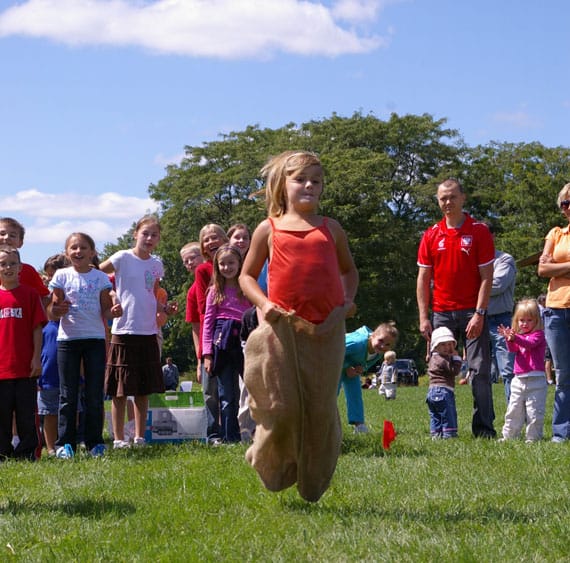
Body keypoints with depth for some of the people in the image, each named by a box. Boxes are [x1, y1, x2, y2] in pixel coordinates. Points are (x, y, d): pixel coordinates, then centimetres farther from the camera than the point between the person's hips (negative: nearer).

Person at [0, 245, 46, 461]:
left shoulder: (30, 294, 3)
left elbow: (37, 328, 2)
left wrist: (36, 358, -4)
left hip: (25, 366, -1)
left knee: (27, 411, 2)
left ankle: (29, 451, 11)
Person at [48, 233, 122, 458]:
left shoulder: (100, 277, 5)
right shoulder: (62, 276, 4)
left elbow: (105, 311, 5)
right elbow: (54, 309, 3)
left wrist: (113, 312, -17)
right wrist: (59, 309, -20)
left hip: (95, 338, 1)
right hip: (68, 338, -1)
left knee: (95, 394, 2)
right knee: (68, 394, 0)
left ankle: (95, 442, 10)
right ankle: (65, 443, 4)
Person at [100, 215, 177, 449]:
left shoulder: (156, 264, 11)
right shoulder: (123, 258, -5)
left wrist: (165, 308, 3)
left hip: (148, 333, 5)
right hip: (124, 331, -5)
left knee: (144, 390, 10)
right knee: (121, 390, -1)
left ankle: (140, 437, 18)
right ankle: (119, 438, 7)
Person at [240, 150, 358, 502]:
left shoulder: (331, 229, 14)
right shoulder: (269, 229, 10)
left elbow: (349, 270, 27)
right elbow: (247, 275, 14)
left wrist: (348, 301, 8)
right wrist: (263, 303, -4)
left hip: (325, 329, 2)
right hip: (282, 327, -1)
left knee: (321, 409, 2)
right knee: (281, 407, -5)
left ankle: (314, 488, 14)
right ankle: (273, 469, 20)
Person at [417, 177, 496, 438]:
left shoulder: (479, 231, 0)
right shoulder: (431, 235, 7)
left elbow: (486, 276, -3)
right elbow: (423, 279, 8)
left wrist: (479, 314, -11)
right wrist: (423, 317, 0)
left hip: (472, 312, -3)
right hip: (441, 313, 3)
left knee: (480, 370, -4)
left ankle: (484, 427, 0)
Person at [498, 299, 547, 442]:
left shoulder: (538, 334, -2)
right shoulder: (519, 336, 15)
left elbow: (530, 343, -23)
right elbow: (513, 349, -3)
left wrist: (515, 338, -41)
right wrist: (509, 338, -25)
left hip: (535, 380, -6)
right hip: (519, 379, 6)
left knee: (534, 411, -4)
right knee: (514, 409, 9)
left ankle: (533, 437, 3)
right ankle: (509, 436, 17)